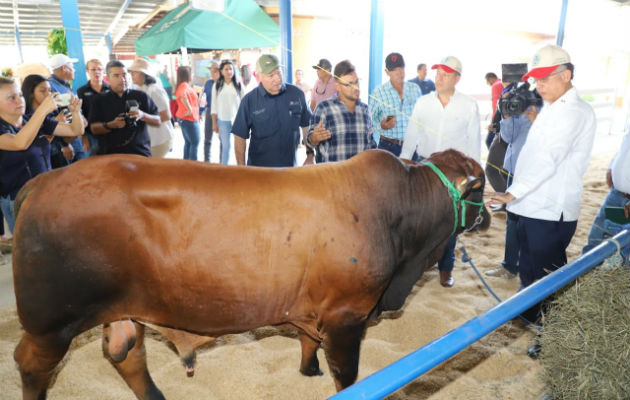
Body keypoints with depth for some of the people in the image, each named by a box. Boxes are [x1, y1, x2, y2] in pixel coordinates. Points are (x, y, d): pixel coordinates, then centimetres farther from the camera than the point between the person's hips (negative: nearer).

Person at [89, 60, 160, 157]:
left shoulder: (141, 96, 7)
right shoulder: (100, 100, 9)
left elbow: (158, 121, 6)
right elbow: (94, 128, 3)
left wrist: (143, 115, -13)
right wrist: (112, 125, -15)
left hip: (140, 153, 0)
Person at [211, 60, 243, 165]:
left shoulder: (238, 85, 3)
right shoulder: (217, 85, 4)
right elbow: (214, 106, 6)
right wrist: (214, 123, 2)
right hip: (223, 120, 0)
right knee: (225, 145, 3)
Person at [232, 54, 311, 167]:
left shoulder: (297, 94, -2)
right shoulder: (249, 101, -8)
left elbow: (307, 126, 7)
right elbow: (240, 137, -5)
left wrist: (310, 157, 5)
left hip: (291, 166, 2)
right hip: (259, 168, -2)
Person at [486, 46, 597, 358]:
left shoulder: (574, 112, -16)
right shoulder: (550, 108, 15)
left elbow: (547, 159, -28)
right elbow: (509, 136, 26)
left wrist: (512, 193, -33)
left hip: (552, 211, -9)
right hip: (532, 206, 9)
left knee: (548, 274, 2)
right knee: (528, 265, 22)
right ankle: (529, 314, 41)